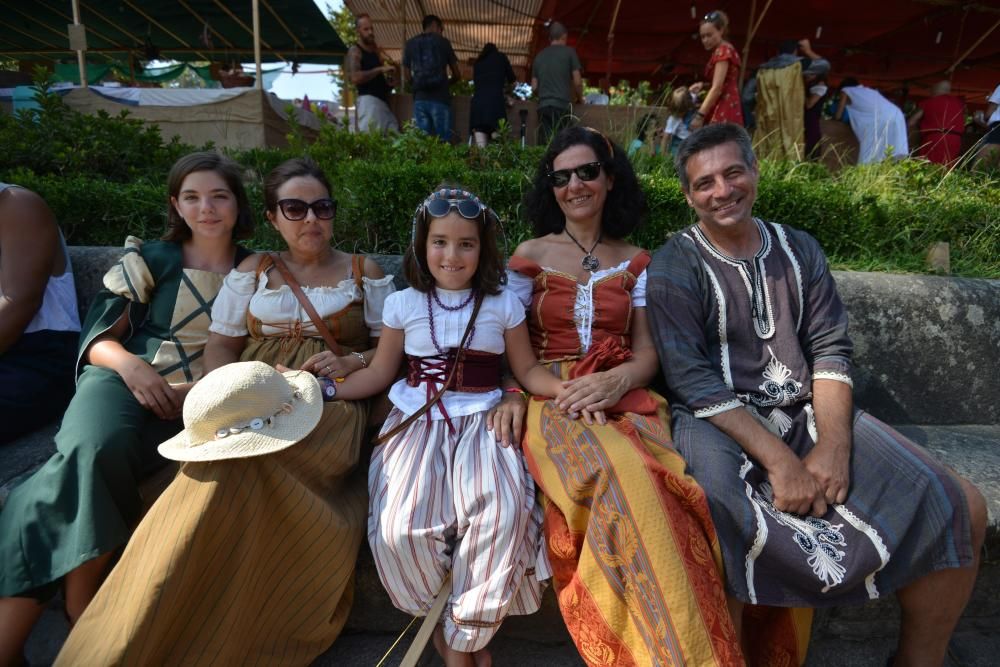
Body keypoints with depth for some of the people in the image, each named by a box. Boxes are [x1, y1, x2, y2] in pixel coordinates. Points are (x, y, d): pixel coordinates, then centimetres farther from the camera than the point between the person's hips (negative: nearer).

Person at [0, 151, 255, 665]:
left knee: (92, 463, -29)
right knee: (95, 447, -33)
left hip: (197, 404, 0)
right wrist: (129, 364, -14)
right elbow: (97, 336, 8)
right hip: (125, 380, 0)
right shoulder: (150, 258, 11)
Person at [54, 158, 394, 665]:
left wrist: (353, 362, -8)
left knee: (241, 465, -34)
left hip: (331, 402, -1)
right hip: (251, 404, 2)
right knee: (230, 464, -34)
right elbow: (219, 348, 13)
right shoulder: (253, 270, 18)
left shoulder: (364, 273, 15)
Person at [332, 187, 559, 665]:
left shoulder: (503, 304, 5)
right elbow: (380, 373, 11)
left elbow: (528, 369, 9)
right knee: (399, 528, -23)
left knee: (502, 514, -28)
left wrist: (568, 390, -10)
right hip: (416, 422, 1)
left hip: (482, 422, 0)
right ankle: (443, 622, 8)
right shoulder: (403, 304, 7)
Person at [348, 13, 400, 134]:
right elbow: (355, 78, -18)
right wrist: (380, 69, -15)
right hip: (369, 100, -8)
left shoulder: (375, 50, 23)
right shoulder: (355, 51, -1)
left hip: (383, 100, 8)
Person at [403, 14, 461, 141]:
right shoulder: (443, 42, 8)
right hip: (440, 98, -3)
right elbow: (457, 75, 12)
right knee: (443, 140, -1)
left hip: (420, 98, 3)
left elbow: (407, 74, 12)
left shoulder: (410, 44, 14)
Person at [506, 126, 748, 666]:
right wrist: (552, 387, -12)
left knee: (653, 482, -34)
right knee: (623, 477, -35)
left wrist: (614, 381, -12)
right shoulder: (530, 255, 11)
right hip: (554, 403, -2)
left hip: (625, 400, 2)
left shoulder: (635, 261, 16)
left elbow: (647, 353, 10)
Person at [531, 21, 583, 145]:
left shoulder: (539, 55, 16)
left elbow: (534, 86, 17)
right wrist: (579, 97, 19)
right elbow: (577, 82, 2)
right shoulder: (568, 52, 4)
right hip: (562, 105, -4)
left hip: (543, 106, 4)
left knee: (545, 145, 0)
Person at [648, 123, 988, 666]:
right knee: (724, 520, -37)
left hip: (809, 413, 5)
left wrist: (834, 443, -13)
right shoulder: (675, 265, -2)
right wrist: (779, 460, -21)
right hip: (719, 419, -4)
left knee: (961, 507, -8)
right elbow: (691, 377, -12)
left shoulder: (799, 250, 14)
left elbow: (831, 350, 5)